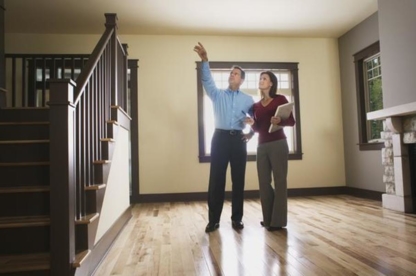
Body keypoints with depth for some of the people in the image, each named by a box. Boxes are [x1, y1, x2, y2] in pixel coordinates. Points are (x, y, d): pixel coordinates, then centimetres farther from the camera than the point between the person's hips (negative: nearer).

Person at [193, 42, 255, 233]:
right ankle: (213, 219, 5)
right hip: (220, 138, -1)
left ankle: (237, 218, 13)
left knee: (238, 180, 3)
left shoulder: (248, 99, 15)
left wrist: (252, 133, 5)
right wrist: (204, 60, -16)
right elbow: (207, 80, -3)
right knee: (216, 180, -2)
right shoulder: (217, 94, 12)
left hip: (238, 140, 1)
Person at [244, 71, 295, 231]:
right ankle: (268, 218, 14)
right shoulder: (256, 105, 16)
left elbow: (291, 121, -3)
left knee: (279, 181, -4)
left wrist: (279, 121, -22)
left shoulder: (280, 99, 2)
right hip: (262, 146, 5)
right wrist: (252, 123, -7)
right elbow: (257, 129, 15)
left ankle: (278, 221, 0)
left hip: (278, 144, -5)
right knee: (264, 182, 4)